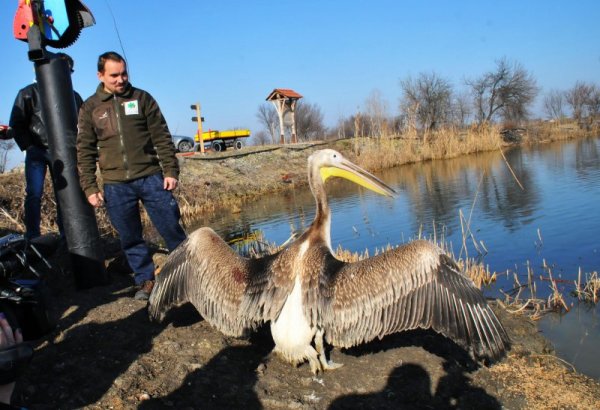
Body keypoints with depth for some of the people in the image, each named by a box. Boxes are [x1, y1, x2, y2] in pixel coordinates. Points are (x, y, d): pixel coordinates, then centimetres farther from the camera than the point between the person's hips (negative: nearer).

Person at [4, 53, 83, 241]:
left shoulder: (73, 96, 7)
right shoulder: (29, 93, 1)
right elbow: (16, 124, 3)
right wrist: (28, 147, -5)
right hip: (37, 151, -2)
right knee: (34, 193, -9)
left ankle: (66, 236, 8)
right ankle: (33, 239, -4)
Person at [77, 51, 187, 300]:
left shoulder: (142, 98, 5)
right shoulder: (90, 108, 7)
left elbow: (162, 138, 4)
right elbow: (84, 151, 8)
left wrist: (171, 171, -2)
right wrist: (89, 188, 2)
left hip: (151, 178, -1)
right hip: (115, 186, 1)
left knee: (172, 229, 1)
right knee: (130, 238, 7)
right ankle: (145, 280, 22)